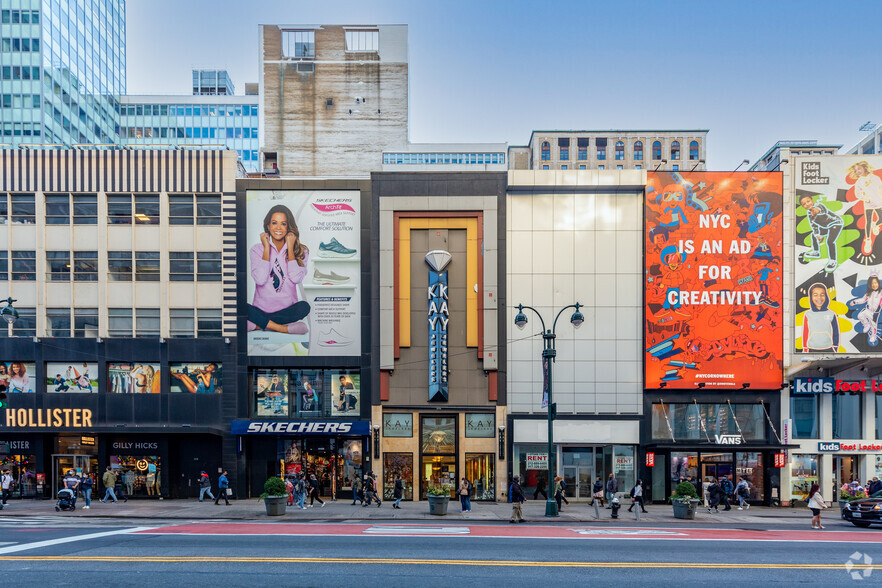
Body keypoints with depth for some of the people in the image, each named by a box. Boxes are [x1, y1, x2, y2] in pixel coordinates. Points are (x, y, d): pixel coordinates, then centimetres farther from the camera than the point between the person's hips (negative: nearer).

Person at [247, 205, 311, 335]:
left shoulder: (300, 251, 5)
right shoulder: (257, 249, 4)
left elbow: (296, 278, -12)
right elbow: (260, 279, -12)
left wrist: (290, 248, -7)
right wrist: (267, 249, -8)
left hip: (287, 311, 1)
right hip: (261, 308, -1)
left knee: (304, 306, -33)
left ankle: (257, 325, -20)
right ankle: (282, 328, -24)